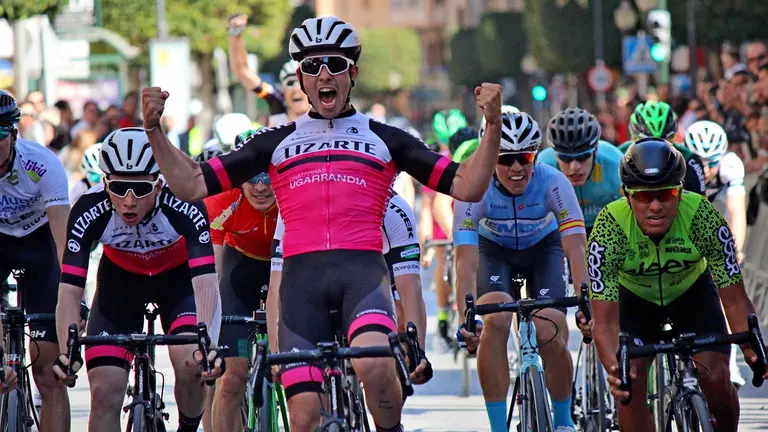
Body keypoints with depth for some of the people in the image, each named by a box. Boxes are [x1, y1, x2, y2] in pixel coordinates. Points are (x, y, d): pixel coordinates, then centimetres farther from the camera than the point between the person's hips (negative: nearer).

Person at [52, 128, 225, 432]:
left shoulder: (184, 207, -36)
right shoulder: (89, 211, -32)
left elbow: (205, 283, -43)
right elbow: (69, 290, -34)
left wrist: (207, 345, -59)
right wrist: (66, 352, -49)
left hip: (177, 278, -1)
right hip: (120, 280, 2)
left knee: (190, 366, -25)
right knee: (105, 392, -11)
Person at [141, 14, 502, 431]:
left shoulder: (384, 139, 17)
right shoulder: (277, 142, 20)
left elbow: (466, 186, 12)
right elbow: (191, 185, 17)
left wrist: (493, 125, -1)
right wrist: (154, 130, 5)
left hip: (363, 270, -2)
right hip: (302, 275, 2)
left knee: (373, 363, -33)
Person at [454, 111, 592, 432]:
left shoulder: (553, 183, -31)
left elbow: (576, 250, -36)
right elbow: (466, 260, -35)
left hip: (544, 248, 0)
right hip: (494, 249, 0)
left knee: (551, 337, -17)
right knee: (494, 321, -27)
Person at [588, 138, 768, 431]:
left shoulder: (702, 217, -33)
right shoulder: (609, 228, -35)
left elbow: (734, 298, -28)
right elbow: (605, 319, -36)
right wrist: (614, 368, -56)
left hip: (692, 292, 0)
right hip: (634, 298, 0)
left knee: (715, 379, -17)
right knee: (630, 387, -22)